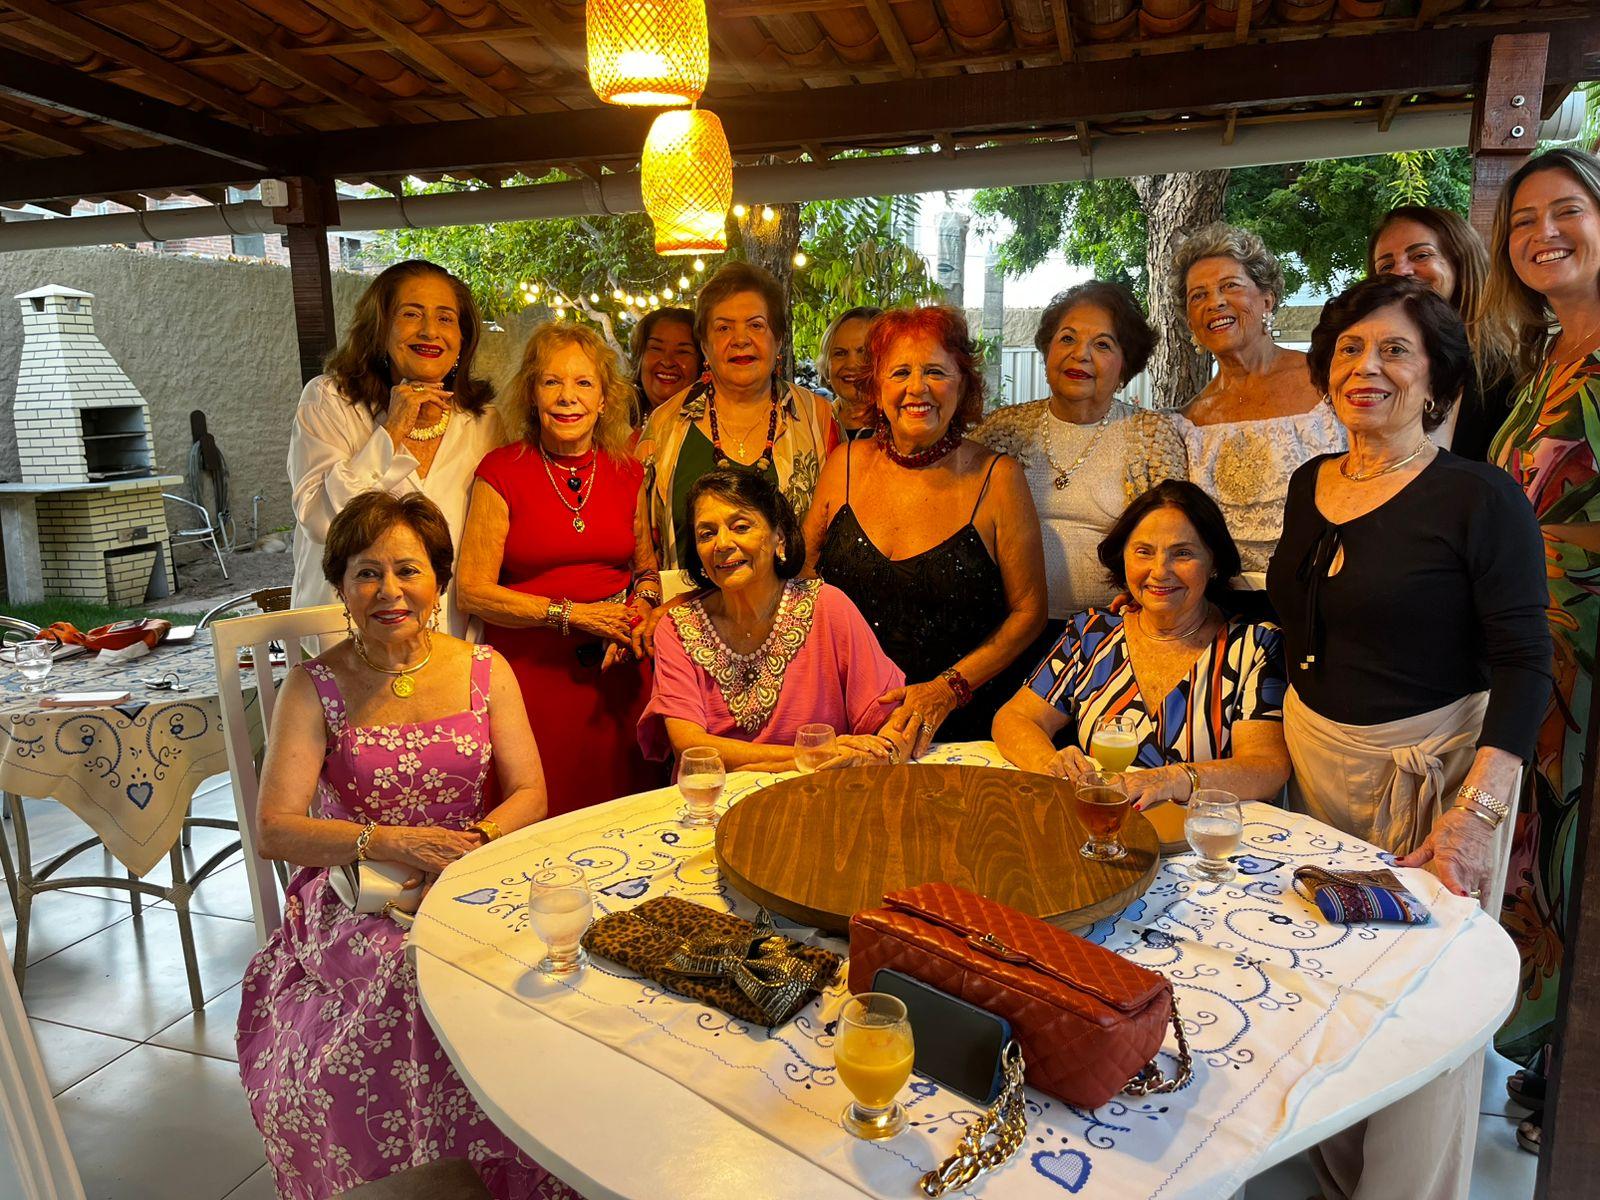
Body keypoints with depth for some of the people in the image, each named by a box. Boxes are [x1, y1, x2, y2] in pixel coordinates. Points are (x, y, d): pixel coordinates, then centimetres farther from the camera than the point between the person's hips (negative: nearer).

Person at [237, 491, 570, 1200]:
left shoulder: (484, 671, 4)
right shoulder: (315, 688, -1)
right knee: (412, 974, -32)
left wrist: (474, 841, -18)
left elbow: (529, 794, 2)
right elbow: (274, 832, -9)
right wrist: (390, 842, -23)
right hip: (353, 896, -1)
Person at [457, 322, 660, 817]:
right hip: (532, 669, -3)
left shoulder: (627, 471, 7)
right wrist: (573, 614, -13)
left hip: (616, 670, 3)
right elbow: (473, 590, -8)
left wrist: (639, 608, -5)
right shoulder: (502, 471, -4)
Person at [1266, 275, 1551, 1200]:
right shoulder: (1309, 484, 5)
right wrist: (1280, 743, 8)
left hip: (1432, 768, -6)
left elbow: (1525, 666, -15)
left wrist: (1475, 812, -24)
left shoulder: (1479, 497, -13)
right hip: (1314, 753, 6)